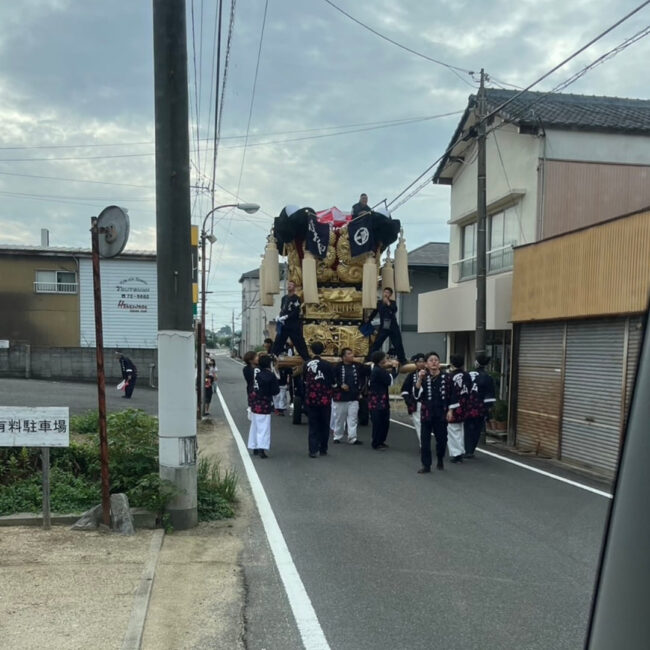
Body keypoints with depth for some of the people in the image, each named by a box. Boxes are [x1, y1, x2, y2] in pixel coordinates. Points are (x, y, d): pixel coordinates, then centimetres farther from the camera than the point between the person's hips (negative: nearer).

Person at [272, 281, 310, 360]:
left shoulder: (296, 298, -8)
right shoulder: (284, 298, 13)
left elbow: (296, 312, -16)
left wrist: (285, 317, -21)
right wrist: (279, 316, -1)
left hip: (294, 326, -6)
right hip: (284, 325, 6)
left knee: (299, 343, -3)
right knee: (278, 342, 5)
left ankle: (307, 359, 3)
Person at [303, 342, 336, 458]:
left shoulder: (306, 365, -5)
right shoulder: (327, 365, -10)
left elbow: (304, 381, 7)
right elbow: (333, 383, -2)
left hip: (310, 399, 1)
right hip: (325, 399, -1)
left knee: (313, 425, 7)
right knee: (324, 425, 13)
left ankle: (313, 450, 0)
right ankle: (323, 449, 19)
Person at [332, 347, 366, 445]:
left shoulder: (358, 366, 2)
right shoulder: (337, 367, -9)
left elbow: (362, 378, 12)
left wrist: (360, 389, 5)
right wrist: (340, 385, -19)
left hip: (354, 397, 3)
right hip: (340, 397, -2)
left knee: (353, 418, 0)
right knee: (339, 418, 9)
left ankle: (352, 438, 5)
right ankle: (337, 437, 23)